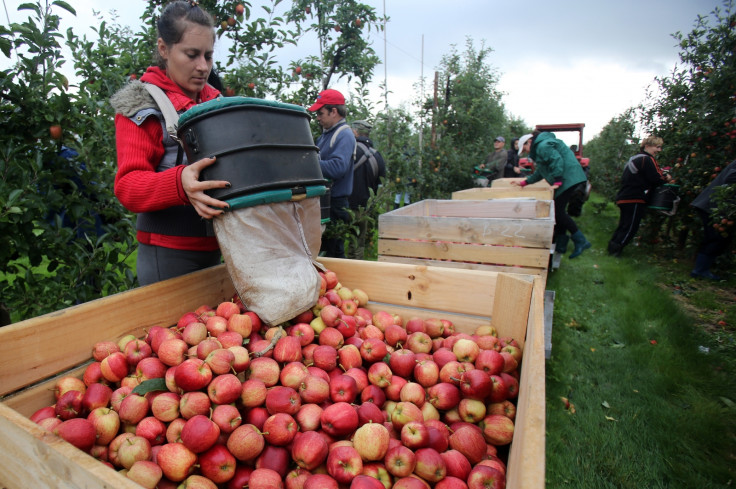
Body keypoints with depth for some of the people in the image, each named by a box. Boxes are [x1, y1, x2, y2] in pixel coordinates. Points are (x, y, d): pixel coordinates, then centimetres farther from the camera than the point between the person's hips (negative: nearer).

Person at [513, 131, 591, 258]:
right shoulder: (540, 147, 25)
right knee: (558, 211, 11)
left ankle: (580, 241, -9)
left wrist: (557, 181, -23)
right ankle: (561, 245, 16)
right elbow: (540, 172, 31)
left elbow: (557, 160, -23)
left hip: (567, 180, -11)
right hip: (569, 180, 11)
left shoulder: (543, 146, -9)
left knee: (558, 211, -12)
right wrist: (523, 183, 29)